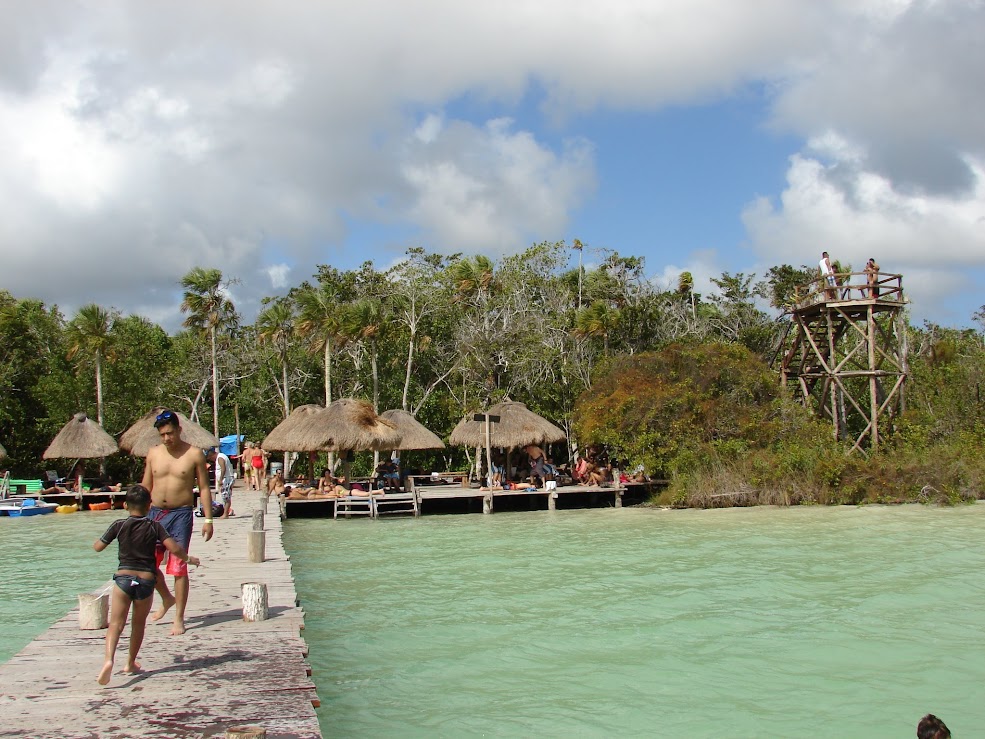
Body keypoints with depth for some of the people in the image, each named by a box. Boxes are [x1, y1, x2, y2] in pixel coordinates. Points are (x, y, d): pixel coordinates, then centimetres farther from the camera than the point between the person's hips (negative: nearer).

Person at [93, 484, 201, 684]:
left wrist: (104, 537, 29)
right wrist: (188, 559, 10)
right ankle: (131, 663, 27)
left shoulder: (119, 525, 2)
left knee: (116, 623, -4)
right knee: (139, 624, 18)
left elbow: (97, 547, 8)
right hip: (146, 580, 1)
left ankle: (109, 659, -27)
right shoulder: (155, 527, 2)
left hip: (123, 578, -1)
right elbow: (174, 549, -8)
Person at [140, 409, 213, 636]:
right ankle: (167, 599, 33)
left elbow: (204, 487, 0)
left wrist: (208, 519, -5)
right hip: (155, 513, 4)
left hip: (181, 514, -4)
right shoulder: (153, 453, 7)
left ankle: (179, 619, 7)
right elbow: (145, 486, 14)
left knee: (178, 568, -3)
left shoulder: (194, 454, -3)